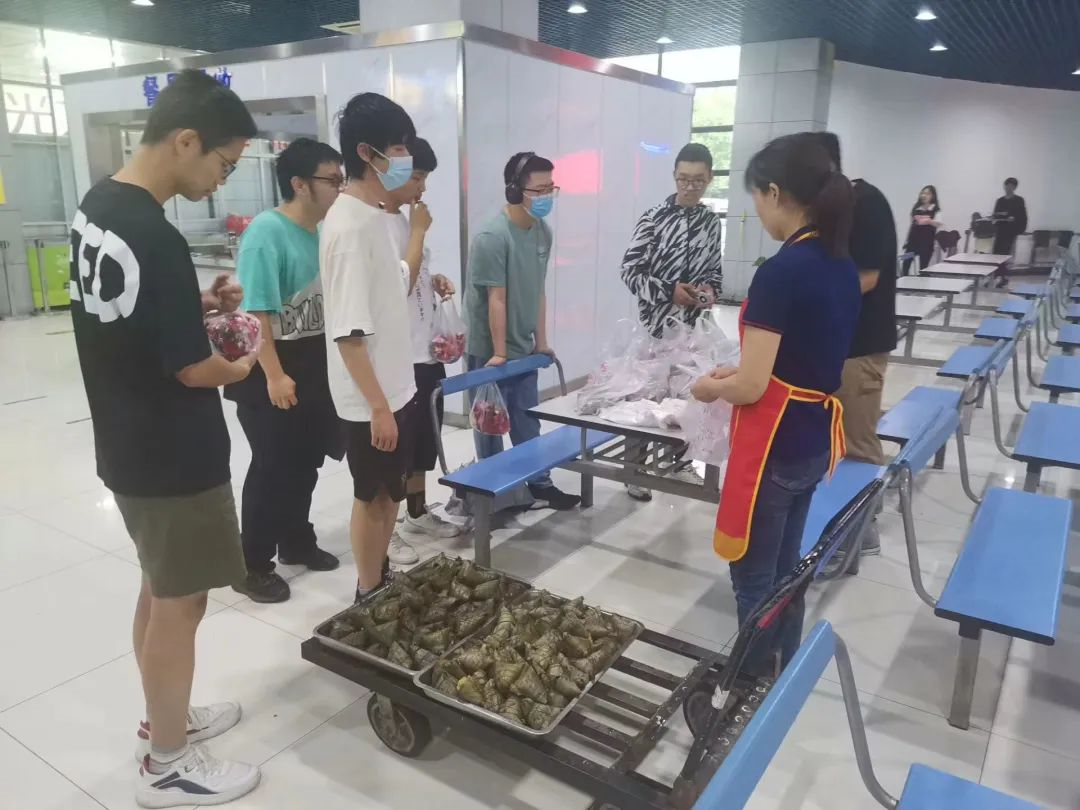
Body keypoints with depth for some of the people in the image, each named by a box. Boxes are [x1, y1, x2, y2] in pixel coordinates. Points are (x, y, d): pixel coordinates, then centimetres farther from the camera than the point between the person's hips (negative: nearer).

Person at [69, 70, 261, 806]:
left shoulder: (95, 206, 4)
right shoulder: (157, 240, -26)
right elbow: (192, 369, -21)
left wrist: (198, 305, 6)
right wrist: (238, 366, -2)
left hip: (127, 444, 9)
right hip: (173, 455, -9)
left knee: (159, 589, 22)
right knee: (180, 604, 7)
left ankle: (164, 719, 41)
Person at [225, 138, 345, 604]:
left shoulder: (322, 232, 6)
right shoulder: (266, 232, -17)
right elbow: (255, 312, -22)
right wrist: (274, 375, -25)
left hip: (314, 366, 8)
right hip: (271, 370, -7)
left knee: (306, 461, 16)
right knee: (272, 466, 0)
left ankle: (296, 542, 34)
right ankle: (252, 565, 16)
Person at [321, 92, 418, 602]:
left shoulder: (372, 214, 8)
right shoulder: (350, 226, -22)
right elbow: (349, 331, -24)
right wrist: (377, 406, -22)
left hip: (395, 386, 9)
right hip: (371, 398, -9)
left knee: (390, 492, 19)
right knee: (372, 497, 7)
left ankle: (382, 582, 36)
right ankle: (369, 598, 25)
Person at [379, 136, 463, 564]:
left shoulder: (404, 219, 12)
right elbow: (399, 284, -23)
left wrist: (435, 281, 3)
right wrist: (420, 231, -15)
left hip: (426, 351, 9)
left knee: (424, 438, 19)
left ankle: (417, 513, 35)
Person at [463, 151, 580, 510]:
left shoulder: (543, 231, 2)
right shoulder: (491, 238, -21)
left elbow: (538, 291, 7)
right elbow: (496, 300, -20)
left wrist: (541, 342, 10)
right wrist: (499, 353, -16)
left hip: (524, 350, 7)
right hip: (489, 352, -7)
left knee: (528, 422, 16)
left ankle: (539, 485, 28)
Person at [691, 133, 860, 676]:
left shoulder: (780, 273, -22)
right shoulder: (843, 267, 5)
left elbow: (752, 387, -21)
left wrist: (713, 387, -1)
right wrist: (740, 370, 14)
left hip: (774, 446, -9)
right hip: (816, 439, 9)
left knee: (753, 576, 10)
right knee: (784, 568, 23)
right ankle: (782, 677, 40)